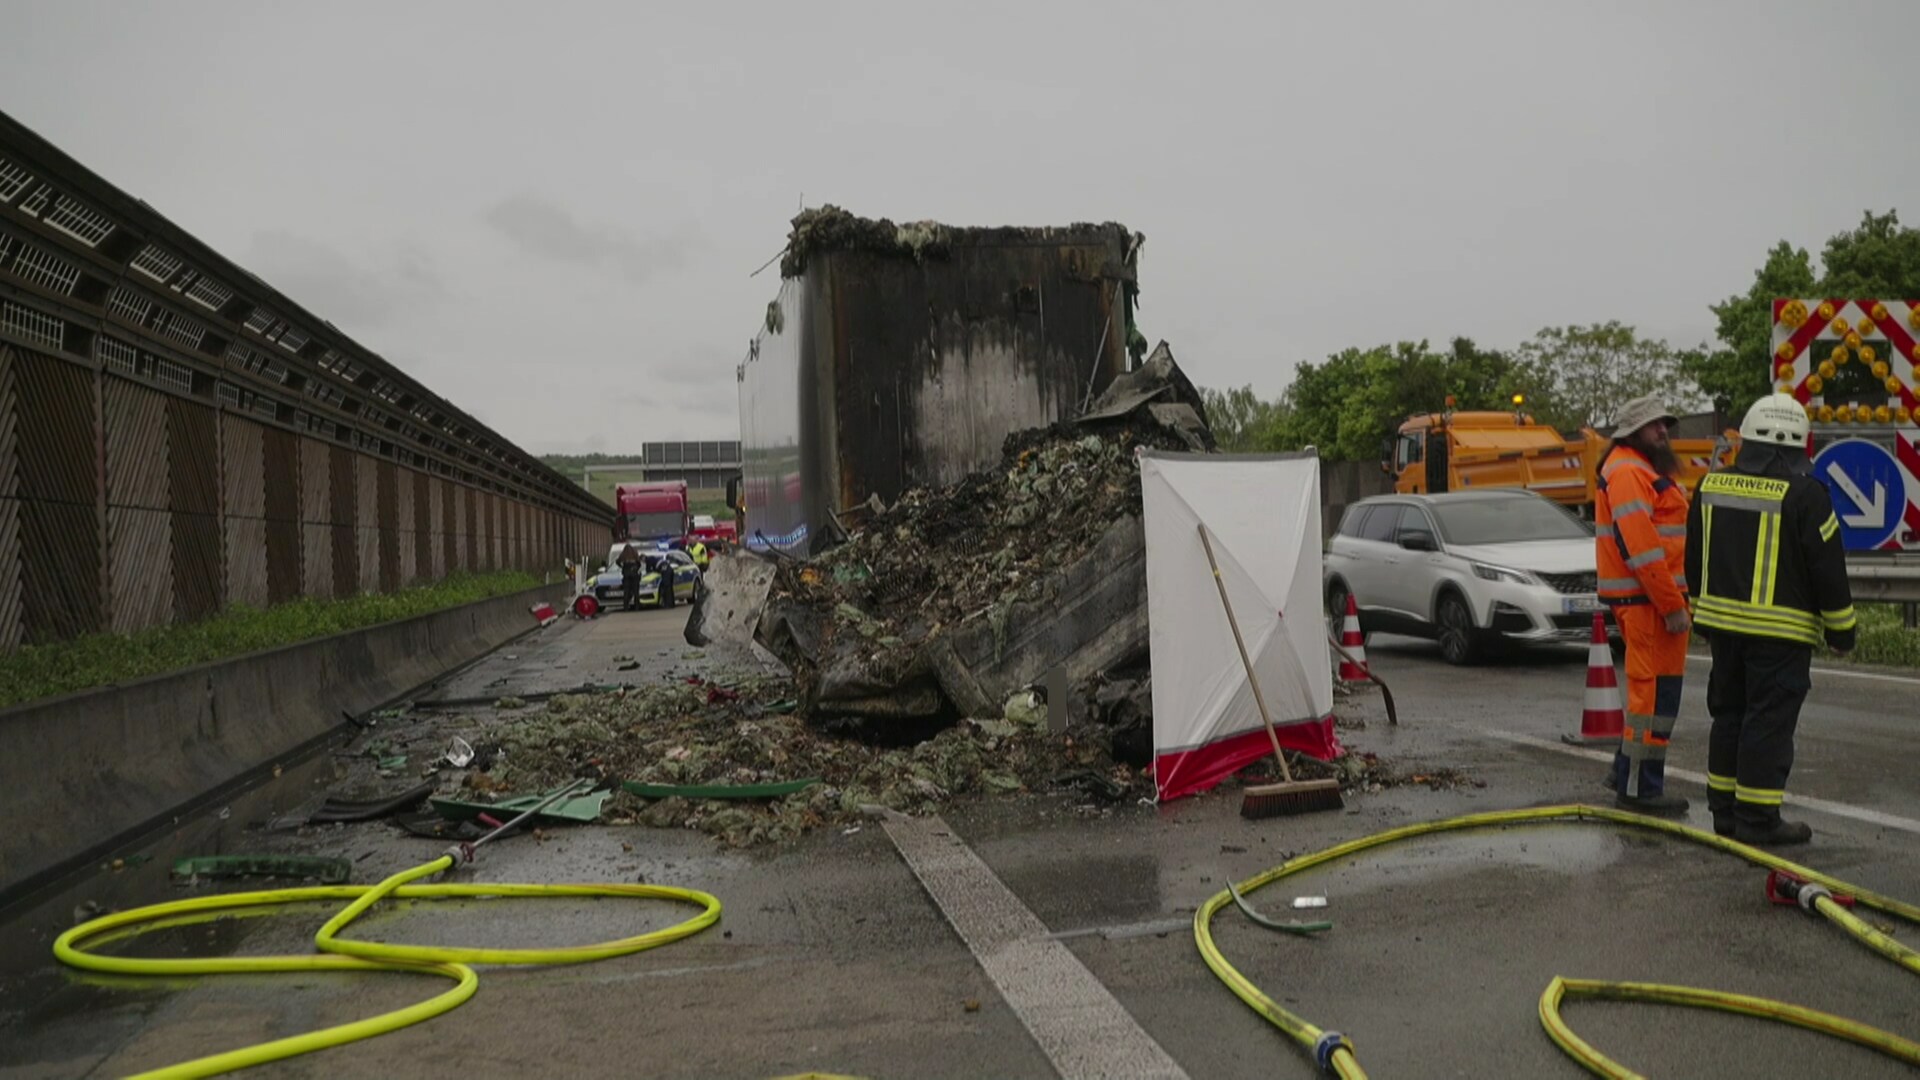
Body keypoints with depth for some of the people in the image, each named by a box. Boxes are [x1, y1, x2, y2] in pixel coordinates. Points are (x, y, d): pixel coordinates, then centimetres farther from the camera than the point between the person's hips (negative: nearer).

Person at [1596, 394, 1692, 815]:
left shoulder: (1647, 470, 22)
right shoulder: (1627, 472, -14)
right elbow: (1640, 547, -23)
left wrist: (1678, 598, 20)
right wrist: (1673, 605, -23)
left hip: (1655, 598, 11)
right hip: (1648, 600, -11)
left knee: (1648, 686, 17)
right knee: (1655, 690, -8)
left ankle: (1627, 771, 28)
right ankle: (1638, 788, -2)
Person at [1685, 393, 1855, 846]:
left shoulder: (1712, 485, 5)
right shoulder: (1805, 493, -13)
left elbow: (1695, 561, 14)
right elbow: (1828, 568, -9)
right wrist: (1840, 629, 2)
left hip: (1724, 623, 6)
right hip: (1781, 630, -6)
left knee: (1729, 715, 13)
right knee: (1769, 722, -1)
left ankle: (1725, 811, 19)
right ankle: (1757, 819, 3)